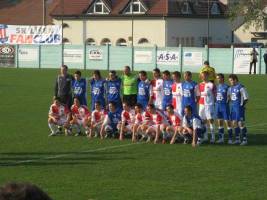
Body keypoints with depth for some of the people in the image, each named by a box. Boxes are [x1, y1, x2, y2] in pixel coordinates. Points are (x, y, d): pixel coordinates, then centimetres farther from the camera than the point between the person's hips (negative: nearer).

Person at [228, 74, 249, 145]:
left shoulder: (241, 87, -12)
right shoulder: (231, 88, 11)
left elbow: (246, 98, -11)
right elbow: (229, 97, 22)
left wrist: (242, 105, -13)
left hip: (239, 108, -8)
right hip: (233, 107, 8)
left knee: (241, 123, -7)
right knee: (234, 123, 9)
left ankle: (245, 140, -1)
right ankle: (237, 139, 17)